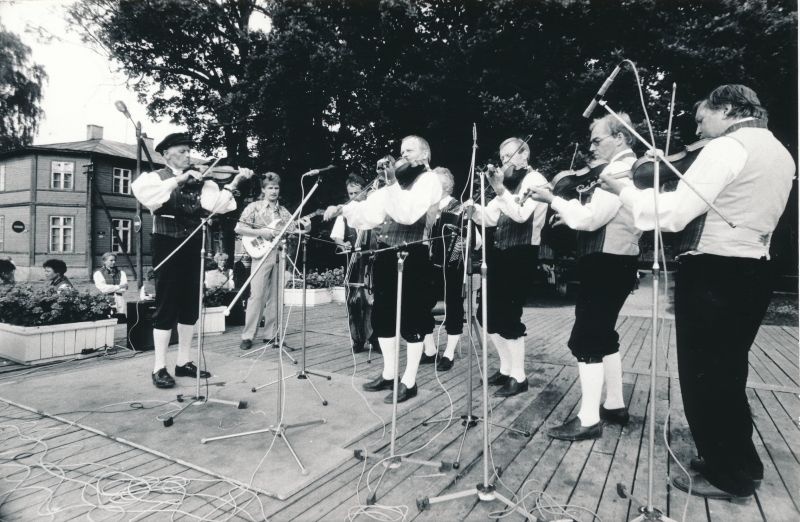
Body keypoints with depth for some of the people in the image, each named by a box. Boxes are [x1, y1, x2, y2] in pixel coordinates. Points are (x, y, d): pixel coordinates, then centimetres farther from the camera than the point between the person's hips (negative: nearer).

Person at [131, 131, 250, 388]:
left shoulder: (198, 180, 9)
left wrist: (234, 182, -19)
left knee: (190, 304, 9)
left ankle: (184, 362, 21)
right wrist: (179, 179, -26)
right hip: (167, 245, -4)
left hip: (192, 246, 4)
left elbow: (217, 204, -8)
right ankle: (159, 368, 7)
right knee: (167, 305, -3)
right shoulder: (155, 177, 0)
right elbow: (142, 192, -23)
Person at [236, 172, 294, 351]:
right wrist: (261, 232, -13)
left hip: (280, 254, 4)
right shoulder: (254, 207, 3)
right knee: (257, 295, -8)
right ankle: (247, 336, -1)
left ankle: (270, 334, 13)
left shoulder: (284, 212, 16)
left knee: (274, 296, 5)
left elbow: (292, 233, 14)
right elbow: (239, 228, -5)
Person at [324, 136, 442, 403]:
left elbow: (408, 214, -19)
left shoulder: (430, 180, -4)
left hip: (412, 255, -8)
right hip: (386, 253, 8)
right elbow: (372, 206, 15)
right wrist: (342, 209, 4)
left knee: (411, 318, 1)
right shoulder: (399, 182, 19)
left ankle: (409, 381, 14)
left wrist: (396, 184, -12)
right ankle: (389, 374, 27)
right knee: (382, 314, 12)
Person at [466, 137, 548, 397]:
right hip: (500, 252, 8)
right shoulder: (509, 182, 18)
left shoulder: (535, 180, -5)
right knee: (487, 312, 9)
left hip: (521, 254, -8)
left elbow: (521, 215, -21)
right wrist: (474, 207, -6)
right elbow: (489, 218, 12)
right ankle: (505, 368, 24)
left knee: (508, 316, -8)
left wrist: (500, 189, -27)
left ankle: (519, 376, 8)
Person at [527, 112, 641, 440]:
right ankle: (615, 405, 29)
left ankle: (588, 419, -1)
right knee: (603, 335, 17)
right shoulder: (626, 169, 18)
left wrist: (553, 200, -14)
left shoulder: (620, 171, -15)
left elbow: (590, 218, -23)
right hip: (614, 261, 11)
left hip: (607, 264, -11)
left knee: (585, 339, -8)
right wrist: (567, 208, 3)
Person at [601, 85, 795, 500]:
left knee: (703, 374, 4)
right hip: (753, 273, 9)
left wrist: (624, 190, -9)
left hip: (713, 275, -9)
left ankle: (728, 475, 17)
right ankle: (736, 461, 34)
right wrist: (685, 179, 16)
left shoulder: (727, 147, -14)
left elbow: (673, 214, -21)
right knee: (727, 373, 20)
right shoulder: (781, 155, 15)